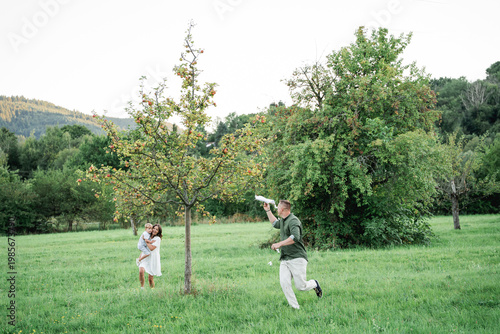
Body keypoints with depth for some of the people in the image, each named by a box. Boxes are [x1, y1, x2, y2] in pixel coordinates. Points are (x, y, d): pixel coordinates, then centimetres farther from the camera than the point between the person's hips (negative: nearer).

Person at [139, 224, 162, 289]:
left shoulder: (157, 239, -5)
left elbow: (151, 248, -18)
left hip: (153, 260, -4)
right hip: (145, 259, 4)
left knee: (150, 278, -1)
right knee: (141, 271, -24)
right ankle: (142, 287, -12)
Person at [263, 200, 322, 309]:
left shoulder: (293, 221, -13)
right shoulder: (282, 221, 18)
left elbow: (295, 237, -28)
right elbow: (275, 223, 42)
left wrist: (280, 244, -27)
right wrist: (268, 210, 37)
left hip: (297, 258, -8)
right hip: (284, 259, 8)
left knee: (301, 286, -8)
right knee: (284, 283, -12)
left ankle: (314, 284, 25)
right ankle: (295, 308, -6)